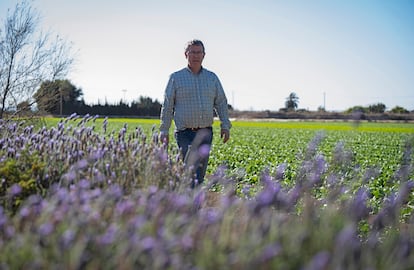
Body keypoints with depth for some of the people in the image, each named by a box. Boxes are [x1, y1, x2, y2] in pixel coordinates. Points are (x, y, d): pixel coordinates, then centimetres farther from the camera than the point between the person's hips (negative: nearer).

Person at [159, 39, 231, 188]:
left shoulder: (212, 77, 11)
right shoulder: (176, 77, 3)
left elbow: (221, 103, 12)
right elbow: (167, 105, 3)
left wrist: (225, 126, 1)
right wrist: (164, 130, -2)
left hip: (205, 132, 4)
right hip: (185, 132, -3)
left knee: (200, 173, 6)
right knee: (192, 169, -15)